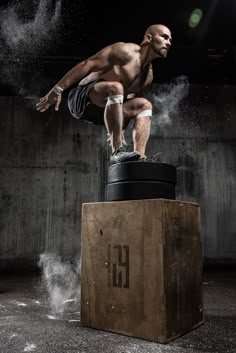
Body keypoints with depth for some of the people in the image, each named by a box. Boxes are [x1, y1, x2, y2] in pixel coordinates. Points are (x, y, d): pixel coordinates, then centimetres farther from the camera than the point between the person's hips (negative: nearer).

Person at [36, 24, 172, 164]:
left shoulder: (148, 75, 13)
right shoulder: (125, 51, -12)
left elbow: (129, 105, 21)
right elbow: (87, 64, -17)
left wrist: (119, 130, 14)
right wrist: (57, 89, -22)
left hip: (100, 109, 8)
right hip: (82, 99, -8)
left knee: (144, 105, -4)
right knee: (115, 87, -34)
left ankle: (140, 158, -20)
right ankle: (117, 153, -37)